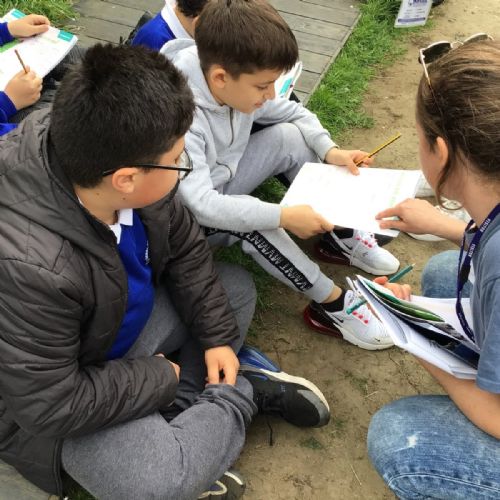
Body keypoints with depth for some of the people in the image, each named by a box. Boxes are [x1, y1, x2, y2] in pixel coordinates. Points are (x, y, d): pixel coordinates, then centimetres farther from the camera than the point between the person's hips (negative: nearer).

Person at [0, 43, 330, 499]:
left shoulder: (128, 174, -20)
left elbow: (184, 248, -1)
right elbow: (53, 404, -31)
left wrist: (217, 333, -6)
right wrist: (159, 376, -18)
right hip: (55, 398, -7)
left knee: (236, 287, 10)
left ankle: (183, 408, -4)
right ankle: (243, 391, -1)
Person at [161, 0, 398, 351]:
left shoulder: (237, 84, -14)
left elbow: (294, 113, 2)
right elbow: (201, 206, -43)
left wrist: (330, 150, -15)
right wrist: (284, 216, -42)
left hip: (223, 182, 7)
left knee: (290, 137, -9)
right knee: (252, 221, -35)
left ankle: (342, 237, 1)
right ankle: (331, 303, -18)